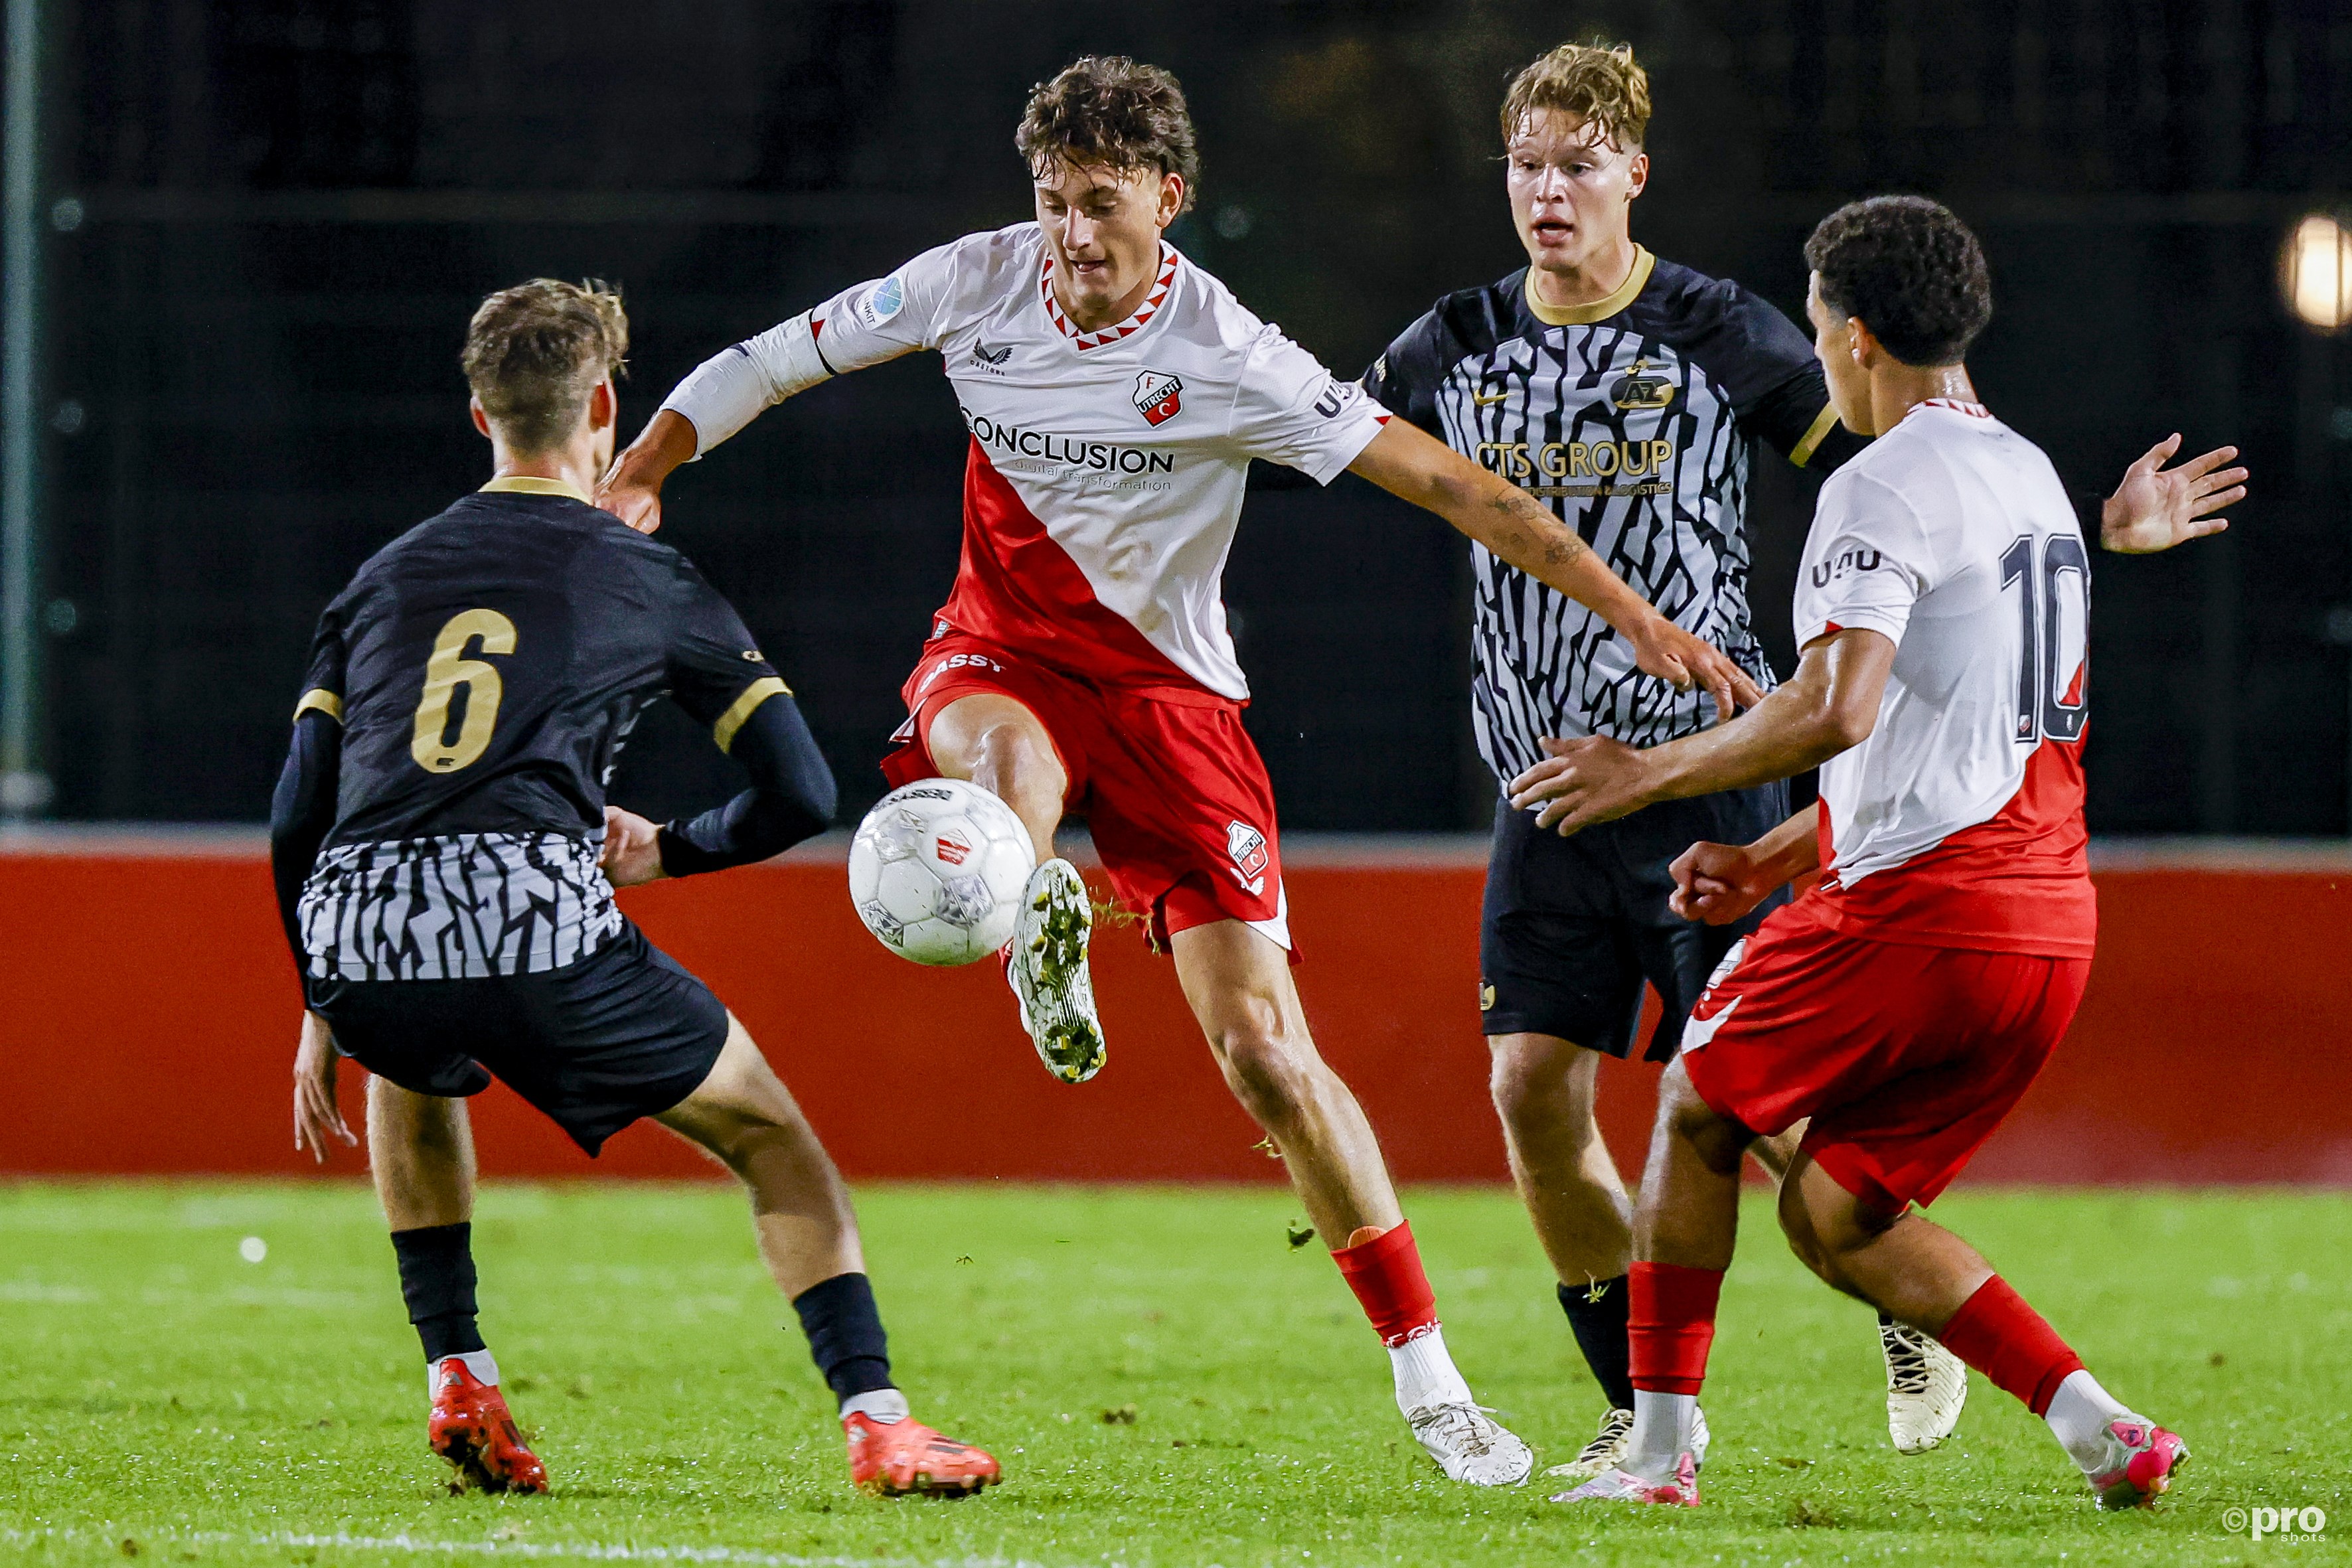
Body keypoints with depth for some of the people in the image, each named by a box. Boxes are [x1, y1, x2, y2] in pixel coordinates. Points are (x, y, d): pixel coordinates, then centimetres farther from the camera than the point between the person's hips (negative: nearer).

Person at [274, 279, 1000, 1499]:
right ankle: (873, 1420, 1)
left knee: (409, 1078, 40)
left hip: (356, 946, 3)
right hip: (536, 929, -3)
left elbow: (296, 820, 21)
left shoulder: (381, 580, 24)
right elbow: (801, 797, 15)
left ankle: (458, 1384, 26)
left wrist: (324, 1011, 31)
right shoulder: (650, 583, 16)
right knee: (772, 1138, 17)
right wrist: (665, 851, 33)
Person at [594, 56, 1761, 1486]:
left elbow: (1443, 483, -16)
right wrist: (636, 473, -8)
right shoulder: (980, 283, -8)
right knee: (1005, 768, -43)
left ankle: (1429, 1378, 1)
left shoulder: (1228, 358, -17)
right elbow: (777, 361, 5)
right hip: (1003, 657, 1)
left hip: (1169, 688, -1)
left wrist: (1635, 618, -19)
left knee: (1268, 1054, -9)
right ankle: (1042, 928, -11)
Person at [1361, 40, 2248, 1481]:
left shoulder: (1719, 333, -4)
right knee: (1535, 1090, -5)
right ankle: (1648, 1406, 11)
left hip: (1705, 776, -4)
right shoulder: (1458, 349, 6)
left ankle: (1913, 1310, 20)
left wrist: (2091, 520, -11)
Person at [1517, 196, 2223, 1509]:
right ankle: (2099, 1427, 3)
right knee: (1833, 1214, 16)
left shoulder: (1886, 488, -10)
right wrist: (1767, 859, 27)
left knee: (1698, 1107, 14)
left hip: (1921, 906, -8)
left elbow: (1837, 711, -22)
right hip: (2051, 920, 8)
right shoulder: (2034, 478, 21)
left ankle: (1659, 1449, 15)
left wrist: (1649, 774, -10)